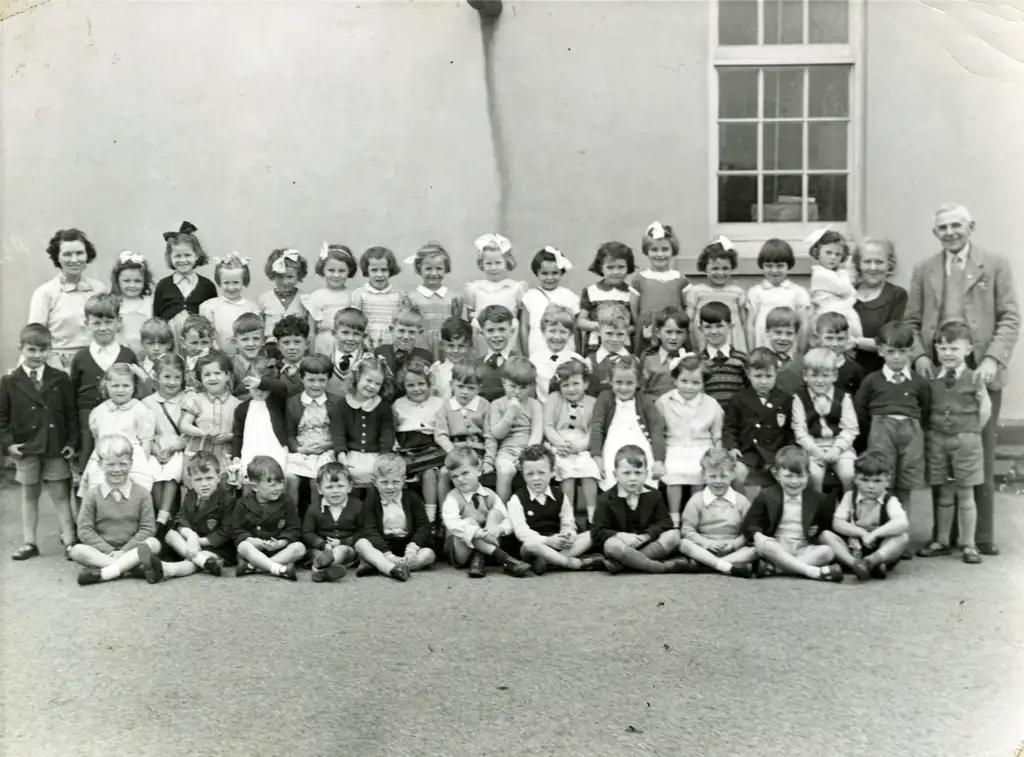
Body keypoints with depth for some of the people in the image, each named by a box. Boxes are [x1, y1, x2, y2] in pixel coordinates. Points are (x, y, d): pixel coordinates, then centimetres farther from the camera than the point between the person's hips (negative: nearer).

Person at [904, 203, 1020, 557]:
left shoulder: (996, 265, 7)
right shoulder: (924, 270, 13)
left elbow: (1010, 318, 1)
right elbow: (911, 322, 12)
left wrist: (993, 358, -12)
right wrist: (918, 355, -5)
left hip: (980, 372, -2)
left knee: (981, 457, 2)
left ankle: (983, 535, 11)